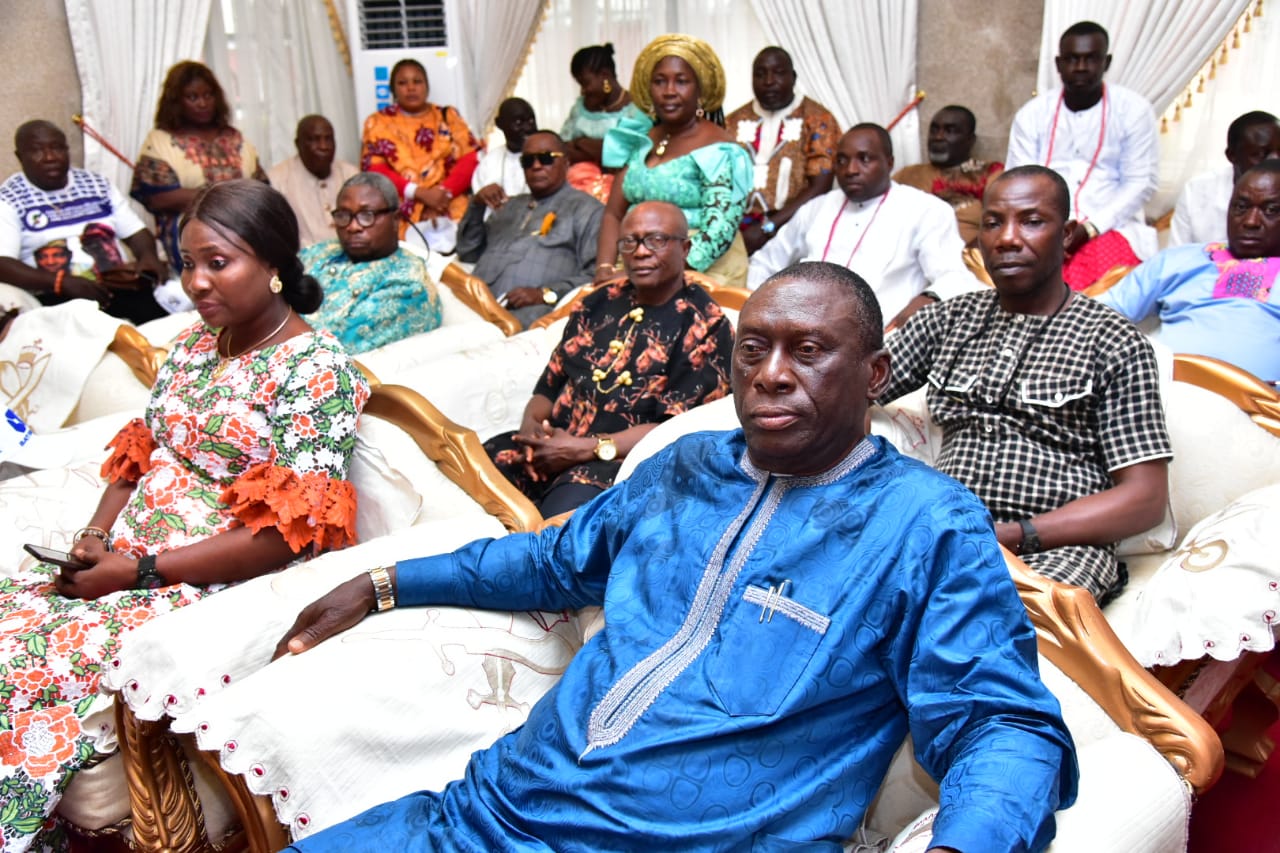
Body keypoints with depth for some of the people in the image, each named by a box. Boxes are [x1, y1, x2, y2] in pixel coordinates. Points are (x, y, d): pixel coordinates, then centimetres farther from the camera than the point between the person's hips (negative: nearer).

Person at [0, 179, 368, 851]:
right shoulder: (193, 343, 12)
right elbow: (139, 454, 16)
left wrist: (138, 570, -16)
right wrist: (94, 537, -4)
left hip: (216, 586, -7)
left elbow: (289, 533, -17)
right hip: (124, 560, 7)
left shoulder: (316, 369, -12)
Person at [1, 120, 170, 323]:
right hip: (58, 299, -3)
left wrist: (149, 255, -6)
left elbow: (135, 231, 19)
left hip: (119, 286, 4)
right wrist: (62, 282, -23)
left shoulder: (97, 184, 18)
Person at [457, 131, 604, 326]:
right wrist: (477, 205, 14)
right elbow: (468, 253, 29)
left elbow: (597, 274, -3)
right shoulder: (512, 205, 33)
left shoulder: (586, 209, 11)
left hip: (526, 312, -6)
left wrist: (545, 294, -15)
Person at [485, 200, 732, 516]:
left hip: (623, 461, -5)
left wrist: (584, 450, -15)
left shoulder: (705, 327, 0)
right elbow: (549, 385, 18)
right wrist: (531, 423, -6)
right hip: (551, 444, 6)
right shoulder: (598, 304, 17)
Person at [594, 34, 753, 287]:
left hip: (703, 269, -4)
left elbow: (719, 231, -15)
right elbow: (614, 214, 9)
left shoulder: (718, 151, -6)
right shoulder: (640, 141, 11)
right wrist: (604, 270, -8)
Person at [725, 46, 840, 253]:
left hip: (790, 229, -2)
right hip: (736, 234, 2)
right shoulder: (733, 122, 16)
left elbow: (819, 188, -4)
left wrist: (766, 228, -12)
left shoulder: (817, 120, 5)